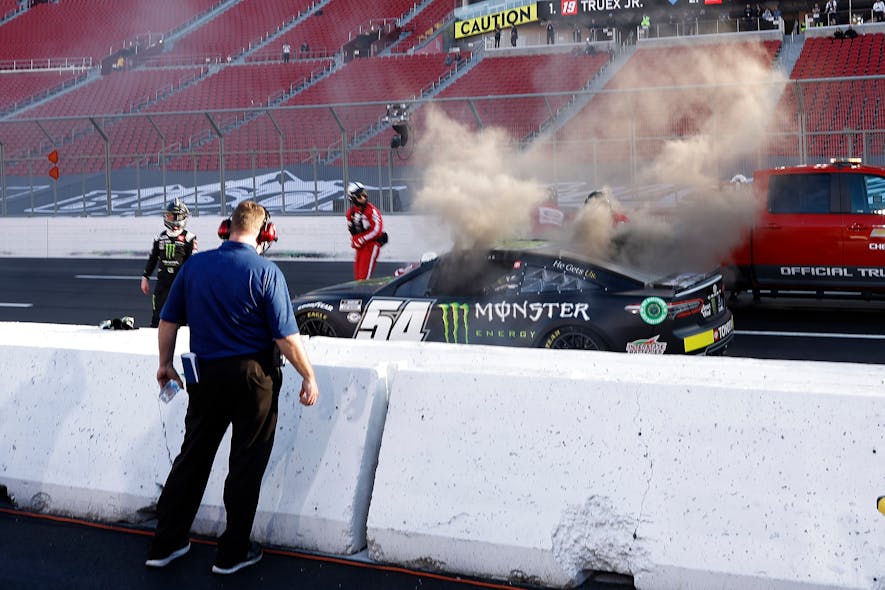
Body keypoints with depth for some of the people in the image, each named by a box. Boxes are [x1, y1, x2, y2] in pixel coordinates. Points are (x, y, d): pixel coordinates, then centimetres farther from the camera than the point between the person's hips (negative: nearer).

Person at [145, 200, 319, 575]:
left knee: (193, 457, 15)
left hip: (206, 374, 4)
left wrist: (165, 363, 21)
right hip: (253, 376, -4)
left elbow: (168, 320, 7)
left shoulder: (194, 265, 1)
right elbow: (286, 336, -14)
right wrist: (308, 376, -3)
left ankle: (164, 544, 23)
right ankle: (232, 554, 17)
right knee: (246, 464, 8)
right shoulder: (265, 272, -13)